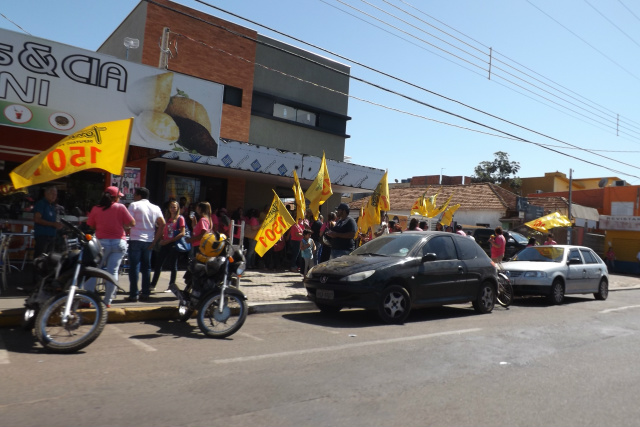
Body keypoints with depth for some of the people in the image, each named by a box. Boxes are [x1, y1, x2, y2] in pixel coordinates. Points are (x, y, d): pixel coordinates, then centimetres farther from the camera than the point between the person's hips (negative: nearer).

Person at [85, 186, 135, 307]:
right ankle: (108, 301, 4)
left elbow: (90, 226, 9)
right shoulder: (120, 207, -2)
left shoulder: (96, 209, 3)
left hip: (102, 242, 1)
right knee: (113, 271, 2)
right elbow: (132, 223, -4)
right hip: (119, 243, -1)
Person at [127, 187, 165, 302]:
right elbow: (162, 224, 0)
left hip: (136, 240, -4)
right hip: (149, 241, 5)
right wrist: (155, 240, 3)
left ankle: (133, 294, 2)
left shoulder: (134, 205, -3)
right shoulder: (156, 208, 10)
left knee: (134, 267, 0)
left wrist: (128, 233, 2)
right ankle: (145, 292, 16)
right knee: (146, 267, 12)